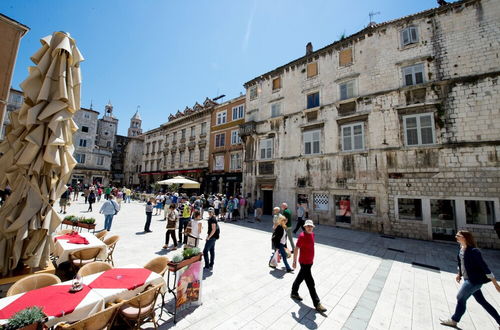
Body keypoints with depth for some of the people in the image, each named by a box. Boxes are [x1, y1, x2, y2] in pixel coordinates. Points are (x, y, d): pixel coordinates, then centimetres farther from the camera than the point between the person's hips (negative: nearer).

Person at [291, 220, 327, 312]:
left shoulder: (312, 234, 1)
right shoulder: (302, 236, -24)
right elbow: (296, 249, -19)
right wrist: (294, 261, -16)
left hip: (310, 262, 8)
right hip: (304, 263, -8)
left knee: (300, 277, 23)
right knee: (310, 283, 2)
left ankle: (294, 293, 41)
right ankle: (317, 304, 15)